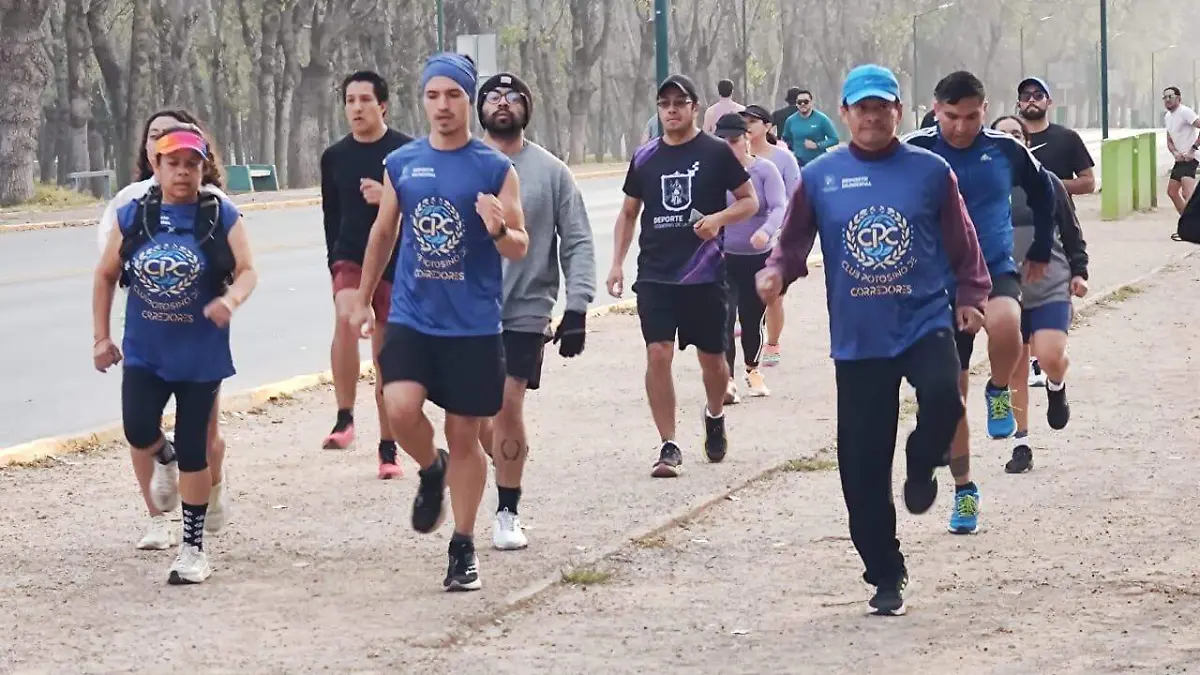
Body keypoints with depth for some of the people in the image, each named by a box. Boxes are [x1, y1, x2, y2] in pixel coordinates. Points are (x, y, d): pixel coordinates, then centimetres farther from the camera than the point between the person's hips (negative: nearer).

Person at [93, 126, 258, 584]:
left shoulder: (221, 217, -5)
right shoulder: (133, 216, 0)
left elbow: (247, 271, -8)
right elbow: (106, 276, 9)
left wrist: (231, 300, -31)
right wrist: (101, 337, 8)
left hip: (201, 356, -1)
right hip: (144, 353, 2)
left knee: (193, 451, 1)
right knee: (138, 432, -16)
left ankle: (193, 546, 14)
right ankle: (164, 456, 23)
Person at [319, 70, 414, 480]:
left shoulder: (406, 153, -3)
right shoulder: (334, 157, 7)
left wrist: (388, 198, -18)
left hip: (396, 265, -1)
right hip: (350, 259, 1)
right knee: (345, 317, -31)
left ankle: (388, 449, 20)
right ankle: (344, 419, -28)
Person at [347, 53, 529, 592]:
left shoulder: (496, 169, -3)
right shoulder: (400, 164, 5)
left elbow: (520, 249, -3)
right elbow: (383, 234, 17)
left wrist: (499, 229, -25)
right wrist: (362, 299, 20)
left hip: (474, 325, -2)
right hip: (411, 318, 2)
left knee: (464, 436, 4)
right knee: (400, 407, -20)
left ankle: (463, 548, 17)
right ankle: (431, 471, 13)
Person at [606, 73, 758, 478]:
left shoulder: (716, 152, -2)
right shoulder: (645, 158, 7)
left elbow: (750, 201, 2)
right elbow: (628, 213, 16)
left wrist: (719, 218, -17)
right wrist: (617, 263, 7)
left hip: (704, 275, -2)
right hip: (655, 275, 2)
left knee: (711, 358, 9)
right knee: (658, 355, -10)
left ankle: (715, 416, 40)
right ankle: (669, 447, -4)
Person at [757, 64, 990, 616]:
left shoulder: (930, 171, 2)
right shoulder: (819, 177, 3)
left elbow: (961, 241, 10)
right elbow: (794, 242, 8)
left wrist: (970, 295, 4)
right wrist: (775, 272, -11)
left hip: (925, 323, -1)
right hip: (858, 339, 1)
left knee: (943, 396, -32)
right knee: (863, 466, 2)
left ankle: (922, 466, 4)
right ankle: (885, 578, 18)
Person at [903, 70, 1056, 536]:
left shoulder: (1006, 151, -2)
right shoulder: (916, 152, -8)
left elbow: (1043, 192, 17)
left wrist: (1041, 252, 21)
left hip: (996, 271, -1)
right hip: (940, 284, 1)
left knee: (1005, 327, -36)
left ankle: (1000, 392, -3)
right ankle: (963, 490, 22)